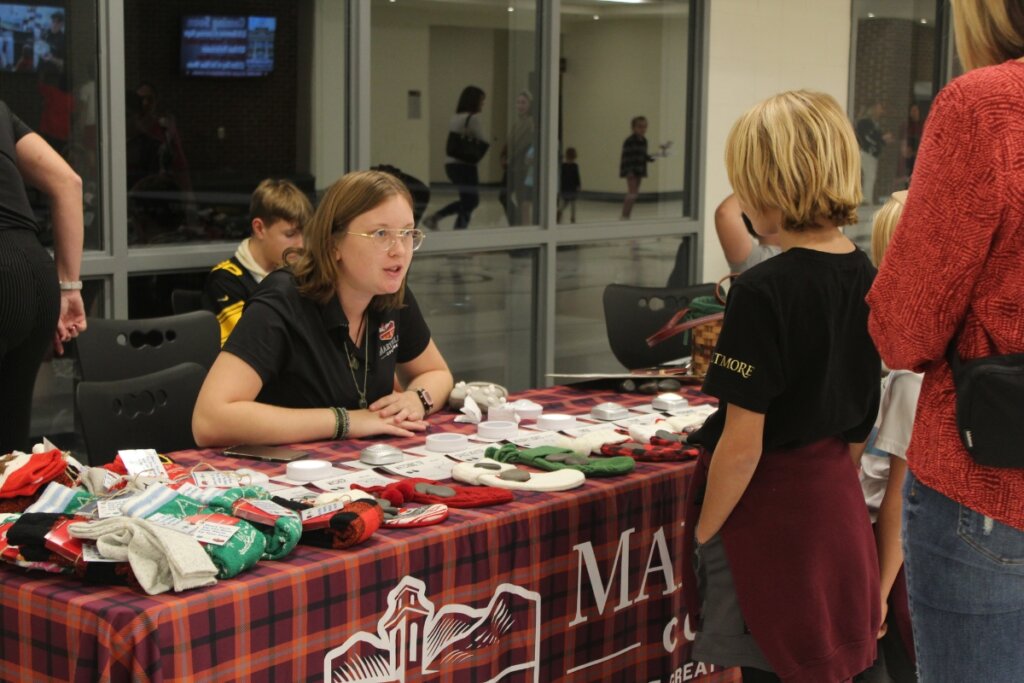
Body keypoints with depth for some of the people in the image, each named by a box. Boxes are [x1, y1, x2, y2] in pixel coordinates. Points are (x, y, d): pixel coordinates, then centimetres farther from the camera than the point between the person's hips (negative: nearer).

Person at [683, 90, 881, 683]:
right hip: (838, 507, 7)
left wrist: (702, 534, -8)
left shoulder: (763, 293, -20)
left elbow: (742, 445, -19)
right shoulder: (867, 279, 3)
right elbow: (861, 426, 12)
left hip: (769, 516, -7)